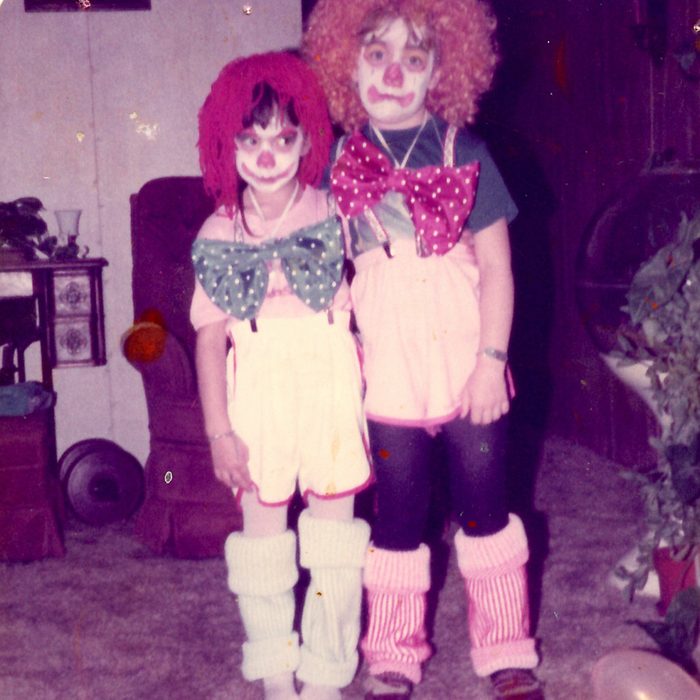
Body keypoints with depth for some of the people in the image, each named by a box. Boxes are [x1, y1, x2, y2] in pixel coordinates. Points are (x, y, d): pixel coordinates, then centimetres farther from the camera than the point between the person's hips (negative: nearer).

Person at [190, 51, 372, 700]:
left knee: (334, 522, 5)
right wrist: (219, 429, -5)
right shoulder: (219, 234, -1)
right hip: (258, 393, 0)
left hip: (330, 385, 0)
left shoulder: (334, 214, -1)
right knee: (262, 527, 7)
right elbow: (210, 335, -1)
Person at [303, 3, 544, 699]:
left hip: (468, 366, 0)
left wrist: (492, 360, -9)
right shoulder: (340, 163, 2)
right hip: (390, 372, 1)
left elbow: (496, 267, -2)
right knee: (397, 518, 9)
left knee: (484, 507, 9)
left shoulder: (464, 152, -2)